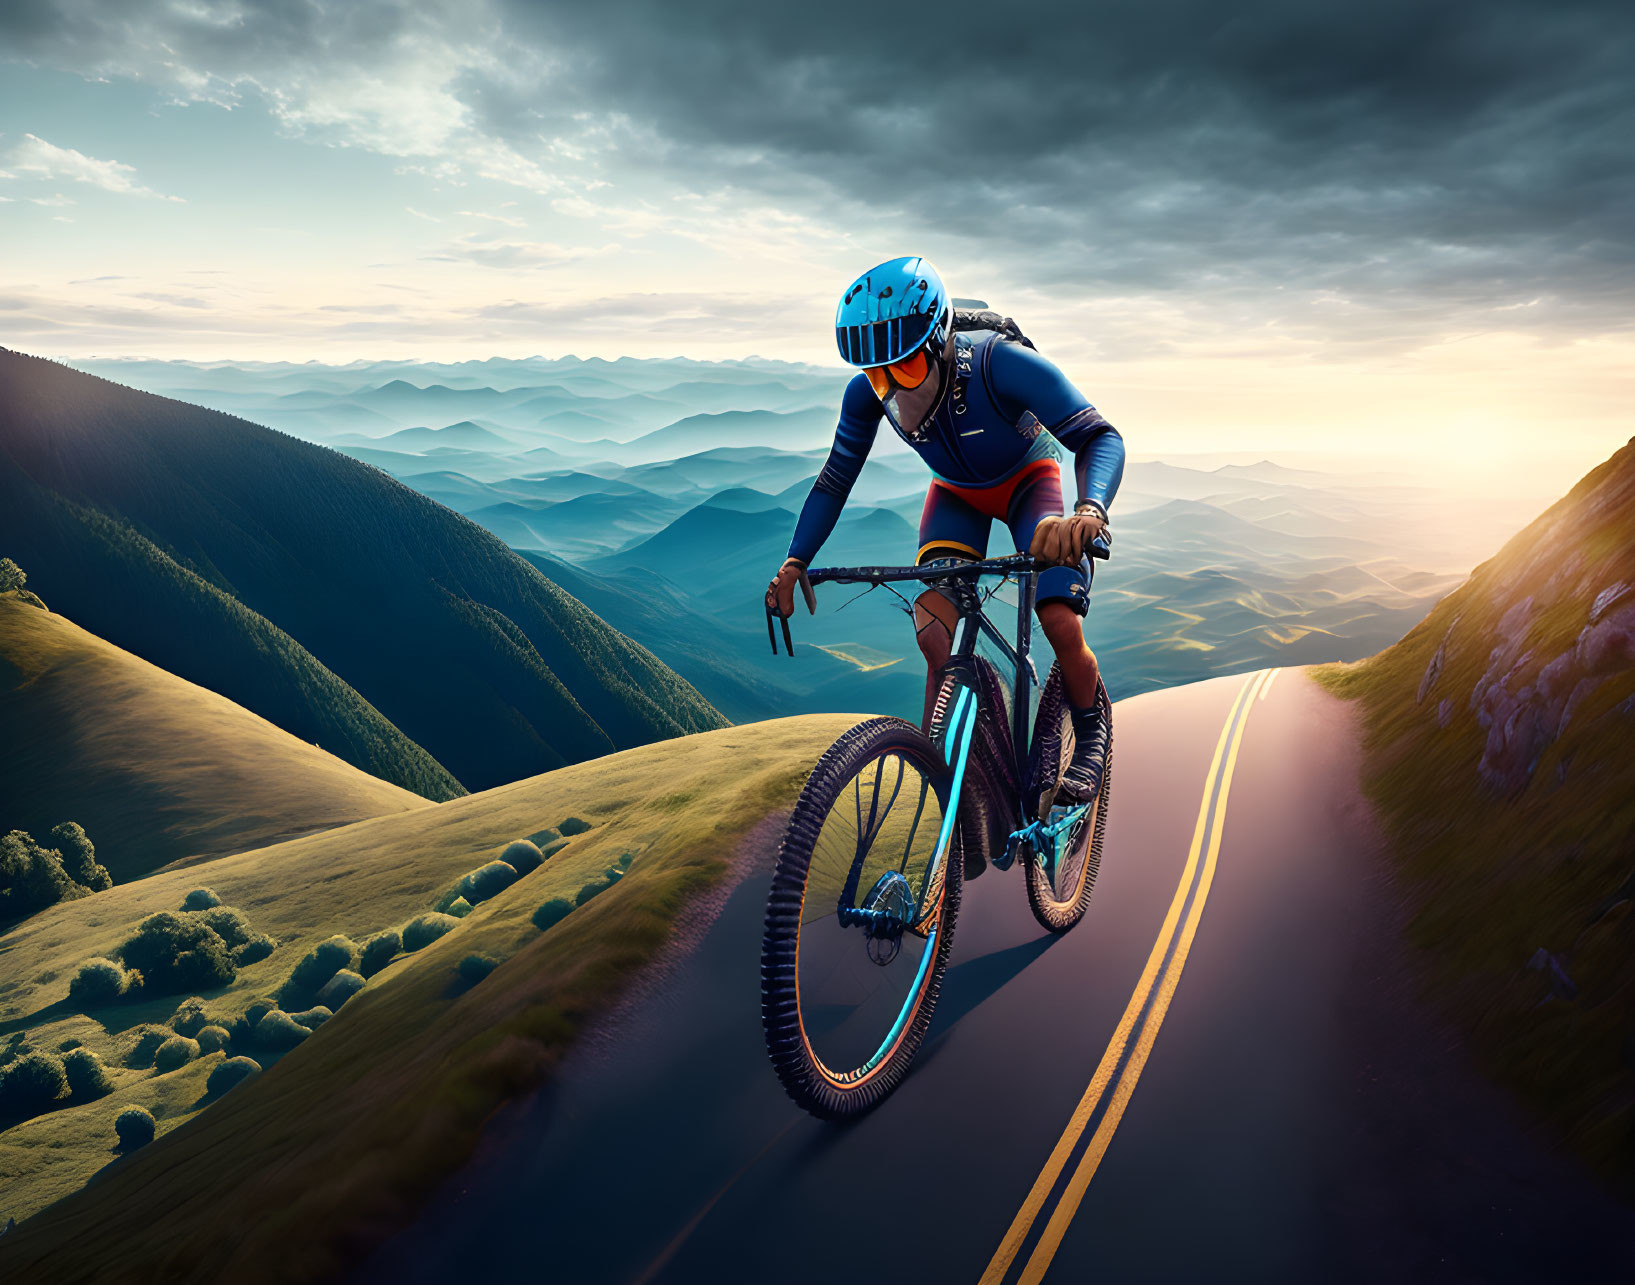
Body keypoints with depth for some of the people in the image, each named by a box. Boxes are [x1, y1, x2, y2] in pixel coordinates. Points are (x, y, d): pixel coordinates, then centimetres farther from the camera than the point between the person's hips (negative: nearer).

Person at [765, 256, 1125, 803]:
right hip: (957, 493, 3)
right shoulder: (866, 394, -26)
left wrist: (1089, 510, -62)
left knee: (1061, 625, -22)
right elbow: (834, 481, -15)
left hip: (1027, 480, -3)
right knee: (934, 636, -18)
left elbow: (1101, 437, -41)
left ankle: (1091, 732, 9)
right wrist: (794, 562, -29)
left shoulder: (998, 362, -38)